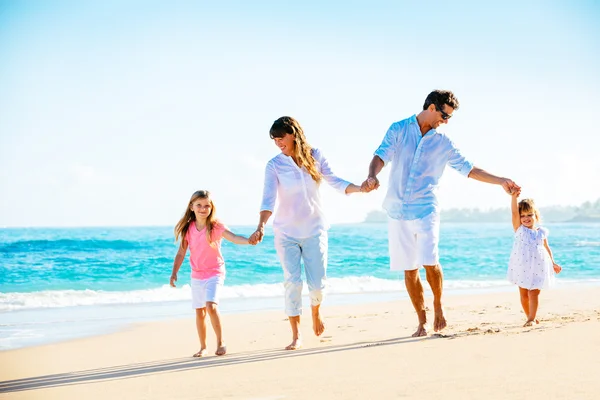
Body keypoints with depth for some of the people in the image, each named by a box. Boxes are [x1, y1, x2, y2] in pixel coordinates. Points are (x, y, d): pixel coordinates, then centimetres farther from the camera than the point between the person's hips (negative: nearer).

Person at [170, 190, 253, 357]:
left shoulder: (216, 226, -12)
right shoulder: (188, 229, 0)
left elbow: (234, 238, -27)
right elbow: (181, 252, 6)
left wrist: (249, 241, -46)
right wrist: (174, 273, -1)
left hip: (214, 273, -4)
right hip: (196, 275, 4)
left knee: (211, 306, -21)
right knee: (199, 311, 8)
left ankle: (220, 342, -5)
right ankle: (203, 347, 21)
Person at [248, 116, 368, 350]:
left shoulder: (315, 156, -3)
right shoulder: (274, 165, -9)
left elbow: (335, 182, -1)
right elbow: (268, 199, -18)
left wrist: (360, 188, -16)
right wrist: (261, 227, -32)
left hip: (314, 229, 1)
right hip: (286, 232, -1)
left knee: (317, 283, 1)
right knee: (292, 282, -6)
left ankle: (316, 312, 35)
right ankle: (296, 336, 4)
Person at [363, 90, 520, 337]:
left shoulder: (443, 143, 9)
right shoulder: (398, 130, 6)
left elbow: (468, 169, 14)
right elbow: (381, 156, -5)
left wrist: (501, 182, 8)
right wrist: (372, 176, -27)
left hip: (425, 210, 0)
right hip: (397, 211, 0)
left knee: (430, 262, -17)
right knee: (409, 269, 2)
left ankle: (438, 305, 11)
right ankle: (422, 321, 15)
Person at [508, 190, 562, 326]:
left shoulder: (541, 232, 6)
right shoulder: (519, 229, 0)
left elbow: (547, 248, 18)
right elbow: (514, 212, -13)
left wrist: (553, 263, 18)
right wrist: (514, 196, -26)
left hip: (537, 267, 0)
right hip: (521, 267, 0)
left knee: (533, 293, -6)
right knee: (524, 295, 5)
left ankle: (531, 319, -4)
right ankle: (530, 317, 19)